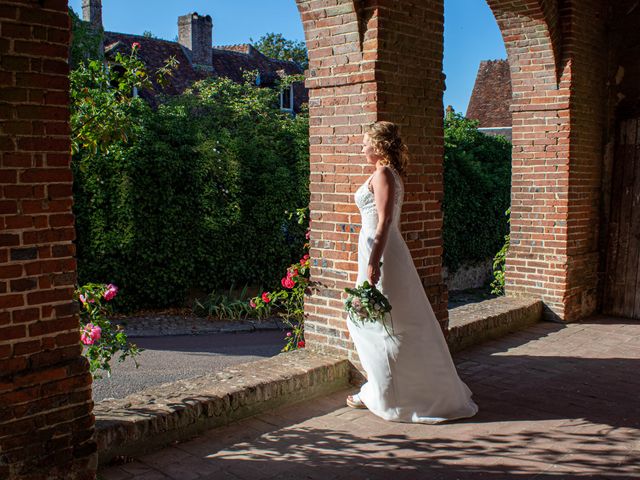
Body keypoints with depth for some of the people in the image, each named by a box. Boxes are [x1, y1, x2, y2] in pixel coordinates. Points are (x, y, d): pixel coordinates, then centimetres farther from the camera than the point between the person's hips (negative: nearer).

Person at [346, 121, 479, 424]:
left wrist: (372, 263, -24)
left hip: (379, 250, -10)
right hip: (388, 251, 10)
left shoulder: (382, 174, -13)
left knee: (380, 325, -1)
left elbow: (384, 221, -21)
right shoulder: (392, 175, 16)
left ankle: (382, 395, 9)